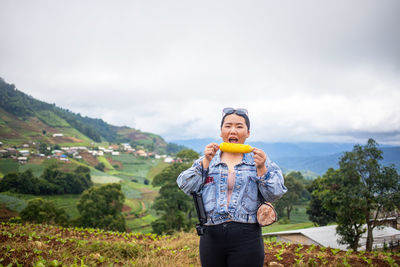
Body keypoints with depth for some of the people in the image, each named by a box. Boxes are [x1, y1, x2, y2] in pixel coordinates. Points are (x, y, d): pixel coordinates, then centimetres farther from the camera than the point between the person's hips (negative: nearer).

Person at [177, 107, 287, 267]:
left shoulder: (257, 159, 6)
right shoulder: (206, 160, 10)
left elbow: (274, 194, -1)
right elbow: (186, 187, -1)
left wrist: (261, 168, -15)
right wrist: (206, 161, -8)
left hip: (247, 237, -1)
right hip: (211, 236, 2)